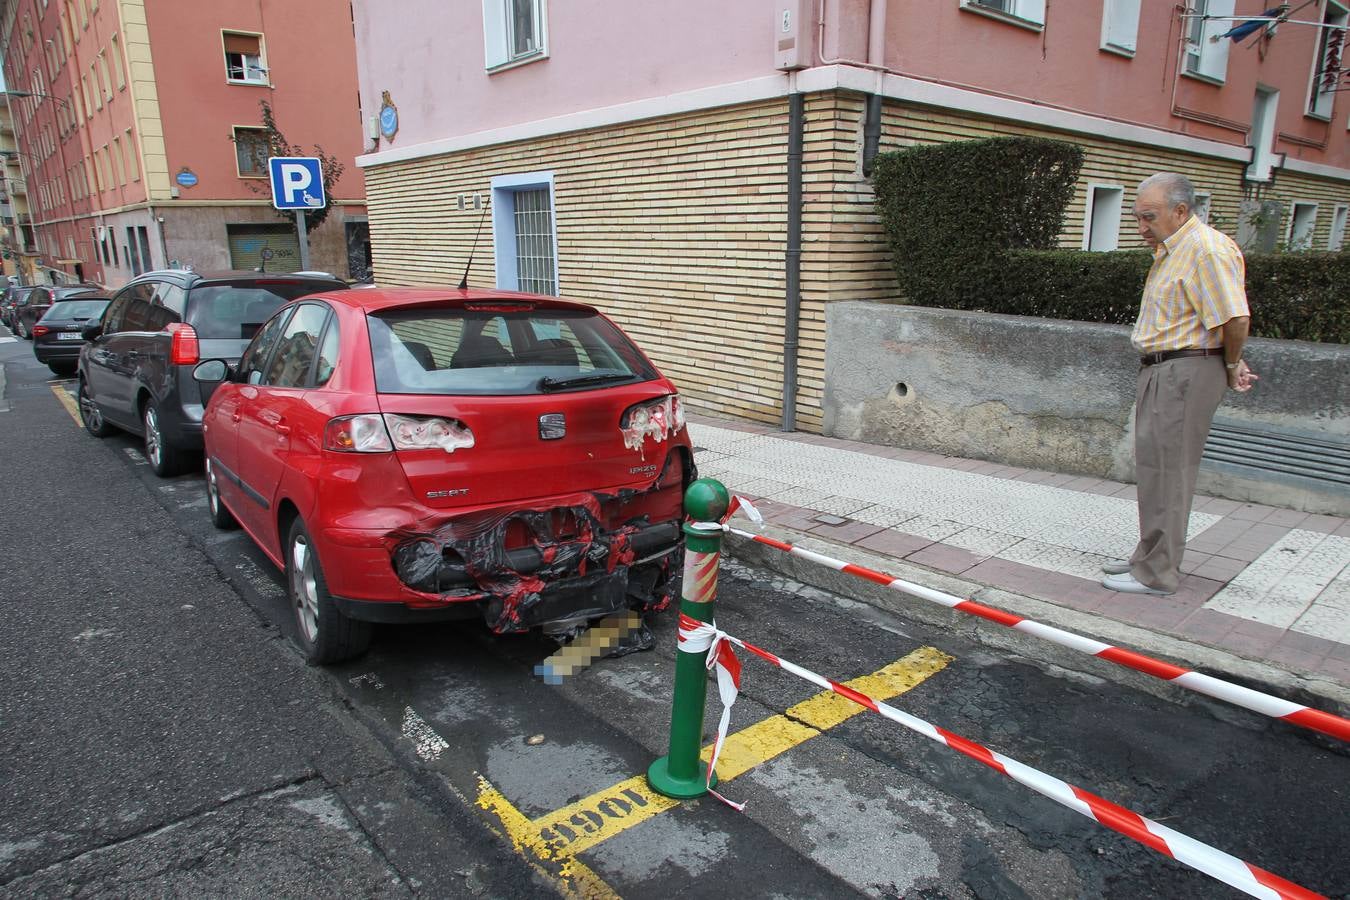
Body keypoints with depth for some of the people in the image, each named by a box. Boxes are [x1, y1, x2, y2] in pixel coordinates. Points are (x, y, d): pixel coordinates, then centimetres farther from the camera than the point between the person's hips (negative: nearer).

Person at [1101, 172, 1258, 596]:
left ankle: (1158, 573, 4)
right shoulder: (1170, 250, 16)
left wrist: (1230, 365, -7)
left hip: (1186, 373, -10)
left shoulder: (1207, 248, -18)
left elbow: (1236, 317, -23)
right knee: (1154, 466, 16)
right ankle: (1151, 555, 29)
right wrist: (1232, 362, 15)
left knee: (1166, 471, -5)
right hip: (1159, 371, 10)